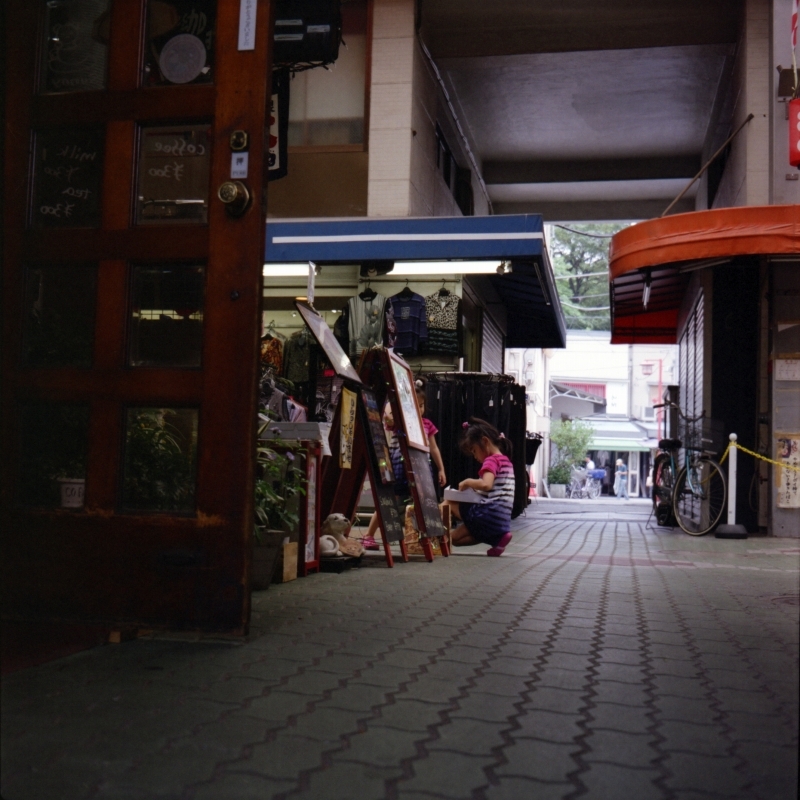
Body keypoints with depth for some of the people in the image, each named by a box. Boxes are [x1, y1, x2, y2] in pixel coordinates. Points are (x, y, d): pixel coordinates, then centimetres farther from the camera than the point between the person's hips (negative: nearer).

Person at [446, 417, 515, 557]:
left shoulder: (491, 460, -12)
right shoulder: (505, 460, 17)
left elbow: (486, 485, -31)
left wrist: (468, 482, -13)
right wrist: (473, 486, 15)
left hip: (489, 516, -10)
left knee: (449, 503, 4)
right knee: (455, 537, 18)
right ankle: (497, 537, 4)